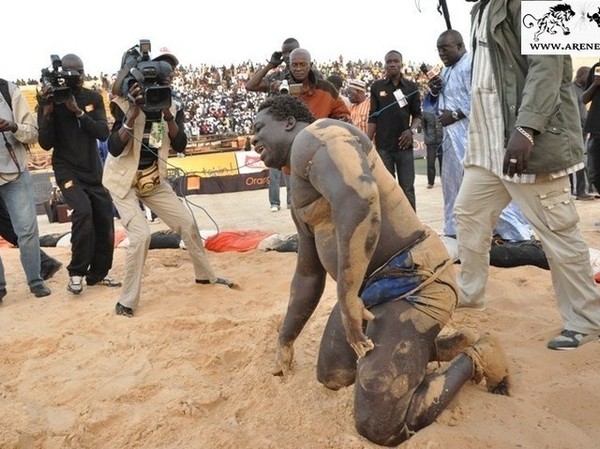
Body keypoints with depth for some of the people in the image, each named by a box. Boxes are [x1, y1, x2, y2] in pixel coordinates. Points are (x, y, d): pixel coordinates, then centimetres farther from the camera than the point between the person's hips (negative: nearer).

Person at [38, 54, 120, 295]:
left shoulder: (93, 98, 0)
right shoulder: (50, 100, -7)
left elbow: (103, 133, -12)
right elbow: (46, 144, -11)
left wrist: (78, 111, -23)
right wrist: (48, 111, -23)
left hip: (94, 170, 4)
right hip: (68, 170, -4)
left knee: (105, 222, 3)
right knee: (83, 212, -26)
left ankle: (98, 273, 22)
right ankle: (76, 273, -8)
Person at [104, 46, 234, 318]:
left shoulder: (173, 108, -6)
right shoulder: (127, 106, -19)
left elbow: (180, 145, -18)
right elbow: (114, 149, -29)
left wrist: (167, 115, -30)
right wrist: (133, 115, -38)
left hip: (153, 180, 5)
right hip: (123, 181, -5)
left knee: (188, 223, 7)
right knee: (141, 235, -20)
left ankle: (205, 275, 30)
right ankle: (127, 300, -3)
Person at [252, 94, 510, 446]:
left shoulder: (311, 139, -14)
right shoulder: (302, 197, 18)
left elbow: (360, 198, -36)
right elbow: (308, 274, 27)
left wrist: (347, 297, -28)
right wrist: (286, 342, 34)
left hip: (413, 284, -11)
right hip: (372, 286, 11)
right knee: (332, 375, 22)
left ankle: (474, 360, 11)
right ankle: (441, 347, 25)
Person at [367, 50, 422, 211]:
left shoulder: (411, 87, 5)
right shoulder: (377, 87, 5)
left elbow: (417, 115, 7)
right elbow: (373, 118, 5)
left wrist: (412, 130, -13)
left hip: (404, 145, 0)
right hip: (383, 146, 0)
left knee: (407, 189, 2)